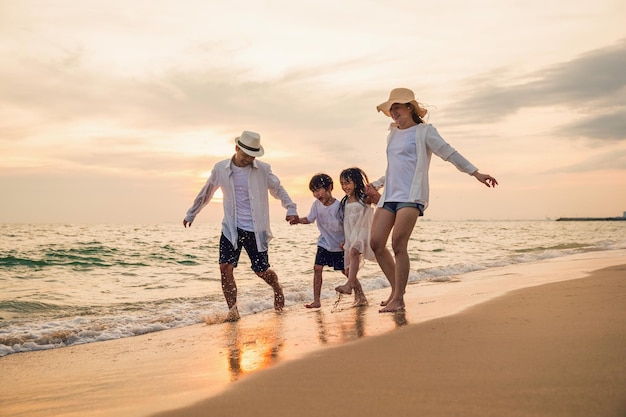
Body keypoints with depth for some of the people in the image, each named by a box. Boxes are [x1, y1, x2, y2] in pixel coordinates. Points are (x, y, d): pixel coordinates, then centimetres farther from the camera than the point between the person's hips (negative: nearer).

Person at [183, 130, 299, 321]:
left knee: (261, 271, 4)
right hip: (231, 228, 1)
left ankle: (277, 289, 38)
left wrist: (291, 208, -8)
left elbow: (278, 189, 8)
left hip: (255, 230, -1)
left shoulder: (263, 169, -3)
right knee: (225, 268, -12)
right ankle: (232, 311, 1)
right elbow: (206, 193, 12)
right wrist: (191, 214, 20)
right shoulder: (220, 169, -1)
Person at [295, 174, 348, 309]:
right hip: (324, 243, 4)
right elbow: (309, 219, 9)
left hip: (339, 245, -4)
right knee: (317, 268, -7)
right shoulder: (316, 205, -4)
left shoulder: (338, 206, -18)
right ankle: (316, 300, -3)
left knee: (346, 271, 3)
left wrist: (345, 241, -20)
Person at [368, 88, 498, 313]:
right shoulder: (392, 134, 21)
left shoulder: (424, 131, 3)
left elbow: (450, 154, 1)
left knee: (398, 245, -17)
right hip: (389, 196, 7)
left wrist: (476, 173, -3)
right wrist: (376, 185, 24)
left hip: (411, 196, -7)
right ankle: (396, 289, 13)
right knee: (376, 243, -2)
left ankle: (398, 299, -11)